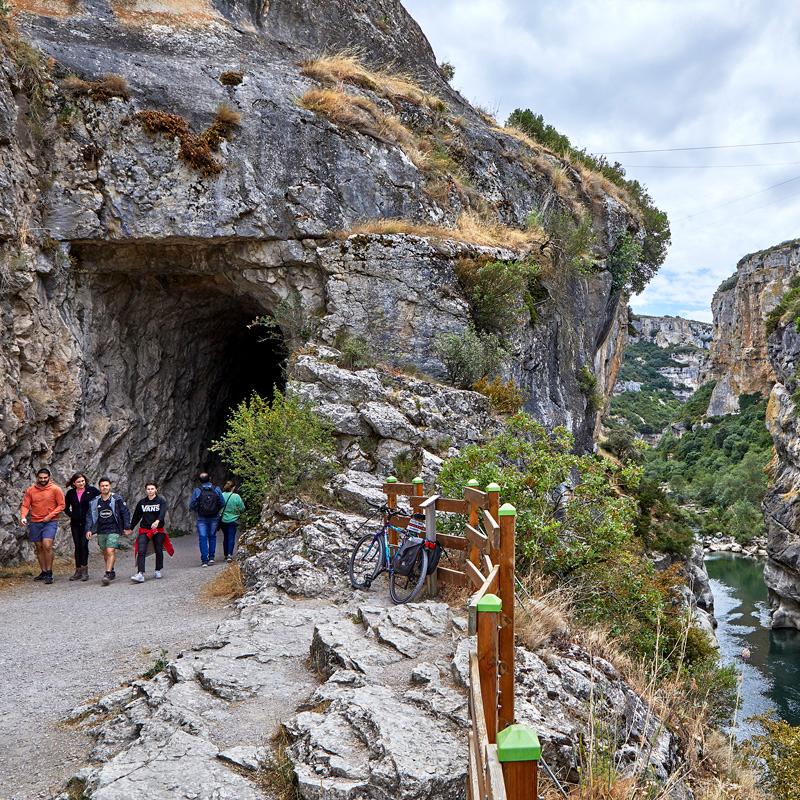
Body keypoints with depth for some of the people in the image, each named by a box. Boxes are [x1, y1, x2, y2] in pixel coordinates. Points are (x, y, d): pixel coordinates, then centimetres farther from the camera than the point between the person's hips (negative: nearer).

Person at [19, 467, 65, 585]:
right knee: (39, 548, 10)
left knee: (47, 545, -18)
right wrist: (23, 517, -16)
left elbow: (61, 505, -4)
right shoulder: (30, 490, 3)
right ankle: (43, 572, 21)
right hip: (35, 523, 4)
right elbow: (25, 505, 2)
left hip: (50, 522, -4)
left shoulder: (55, 489, -5)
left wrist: (50, 516, -14)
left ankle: (49, 573, -10)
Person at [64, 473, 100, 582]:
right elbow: (66, 507, 19)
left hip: (87, 522, -3)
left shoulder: (92, 490, -5)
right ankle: (78, 571, 12)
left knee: (84, 544, -10)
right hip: (75, 523, 3)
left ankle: (84, 570, -6)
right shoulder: (70, 493, 5)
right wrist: (71, 515, 5)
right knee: (77, 546, 7)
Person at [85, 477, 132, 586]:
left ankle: (107, 574, -18)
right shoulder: (95, 502, 7)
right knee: (105, 553, 11)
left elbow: (125, 513, 3)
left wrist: (127, 527, 0)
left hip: (113, 530, -4)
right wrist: (88, 529, -1)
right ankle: (111, 572, 27)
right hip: (101, 531, 4)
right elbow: (90, 516, 10)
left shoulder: (117, 499, -2)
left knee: (110, 552, -16)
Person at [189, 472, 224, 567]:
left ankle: (204, 560, -3)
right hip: (214, 517, 2)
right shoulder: (216, 489, -4)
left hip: (201, 518, -2)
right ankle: (211, 557, 16)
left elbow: (192, 505, -6)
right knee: (212, 536, 17)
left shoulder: (197, 491, -9)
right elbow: (222, 503, 0)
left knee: (203, 538, 1)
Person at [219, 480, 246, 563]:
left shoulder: (221, 496, -9)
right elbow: (242, 508, -7)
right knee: (231, 537, 1)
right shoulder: (236, 496, -14)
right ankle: (229, 554, -13)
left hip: (223, 520, 3)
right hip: (232, 520, -3)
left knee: (225, 537, 16)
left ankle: (226, 555, 23)